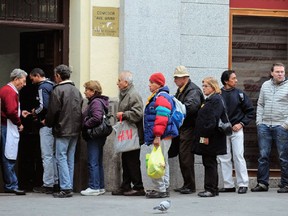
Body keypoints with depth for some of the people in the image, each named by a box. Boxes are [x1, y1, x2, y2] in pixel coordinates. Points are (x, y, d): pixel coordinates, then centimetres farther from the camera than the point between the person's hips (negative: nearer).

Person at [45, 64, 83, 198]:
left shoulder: (57, 90, -11)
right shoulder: (76, 90, 11)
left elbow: (53, 111, -11)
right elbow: (80, 110, 13)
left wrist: (47, 123, 6)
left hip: (62, 130, -7)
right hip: (75, 130, 7)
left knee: (61, 158, -5)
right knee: (70, 159, 11)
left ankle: (66, 188, -12)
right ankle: (69, 186, 13)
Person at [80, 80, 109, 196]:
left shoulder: (96, 102, -14)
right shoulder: (94, 101, 17)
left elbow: (97, 118, -27)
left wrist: (85, 125, -15)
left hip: (94, 137, -11)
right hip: (97, 137, 11)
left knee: (93, 162, -7)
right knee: (98, 162, 14)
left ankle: (93, 187, -5)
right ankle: (100, 187, 18)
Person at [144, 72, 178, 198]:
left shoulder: (162, 98, -14)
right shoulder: (156, 97, 20)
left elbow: (162, 119, -23)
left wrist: (157, 136, -26)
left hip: (162, 137, -11)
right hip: (162, 136, 11)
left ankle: (160, 189, -10)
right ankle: (164, 187, 21)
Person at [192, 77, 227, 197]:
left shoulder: (216, 100, -13)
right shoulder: (209, 100, 19)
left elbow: (213, 120, -21)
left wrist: (206, 136, -23)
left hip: (210, 139, -10)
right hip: (206, 138, 10)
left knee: (210, 163, -7)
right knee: (208, 163, 11)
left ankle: (211, 189, -4)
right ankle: (212, 189, 16)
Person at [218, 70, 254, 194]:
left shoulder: (239, 94, 2)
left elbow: (250, 111, 6)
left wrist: (241, 123, -4)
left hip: (236, 130, -1)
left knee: (238, 157, -4)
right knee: (224, 159, 4)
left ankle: (243, 184, 0)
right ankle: (228, 185, 11)